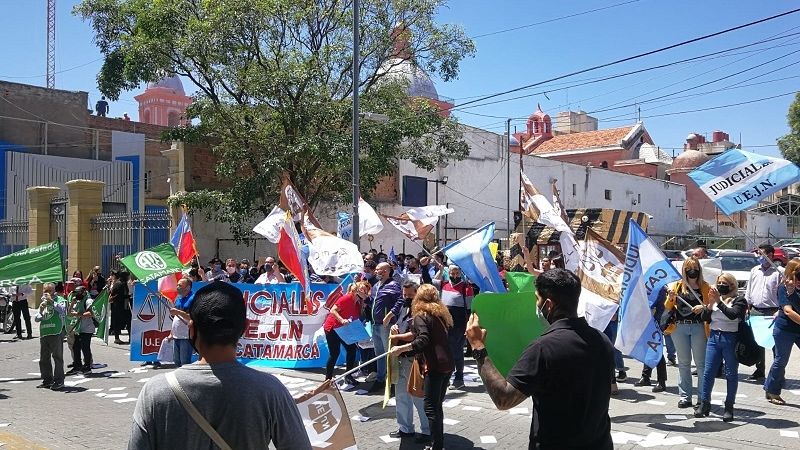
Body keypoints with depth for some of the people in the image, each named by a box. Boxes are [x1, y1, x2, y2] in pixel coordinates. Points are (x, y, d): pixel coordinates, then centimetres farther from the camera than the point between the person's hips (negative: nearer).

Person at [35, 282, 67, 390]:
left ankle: (58, 381, 0)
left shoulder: (60, 300, 1)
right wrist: (41, 312, -4)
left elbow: (63, 310, -19)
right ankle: (47, 380, 22)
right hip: (43, 333, 7)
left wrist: (52, 301, -18)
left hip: (56, 333, -7)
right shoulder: (43, 302, 19)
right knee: (43, 358, 11)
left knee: (57, 357, -5)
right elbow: (36, 319, 17)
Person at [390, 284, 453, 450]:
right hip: (447, 365, 8)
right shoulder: (441, 313, 16)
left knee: (431, 407, -3)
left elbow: (423, 340, -21)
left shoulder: (421, 316, -7)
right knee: (437, 405, 16)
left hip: (435, 367, -8)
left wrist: (401, 348, -22)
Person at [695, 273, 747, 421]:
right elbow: (705, 318, 7)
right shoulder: (715, 298, 12)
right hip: (714, 337, 4)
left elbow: (733, 315, -20)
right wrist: (709, 304, -8)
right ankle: (704, 404, 10)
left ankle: (729, 407, 10)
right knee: (708, 372, 3)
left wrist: (719, 302, -22)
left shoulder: (739, 300, -2)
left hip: (731, 339, -4)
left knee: (731, 374, 3)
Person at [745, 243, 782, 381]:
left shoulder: (778, 272, -6)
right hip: (755, 311, 5)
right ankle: (759, 371, 21)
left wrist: (779, 311, -15)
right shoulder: (754, 271, 11)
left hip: (772, 312, -5)